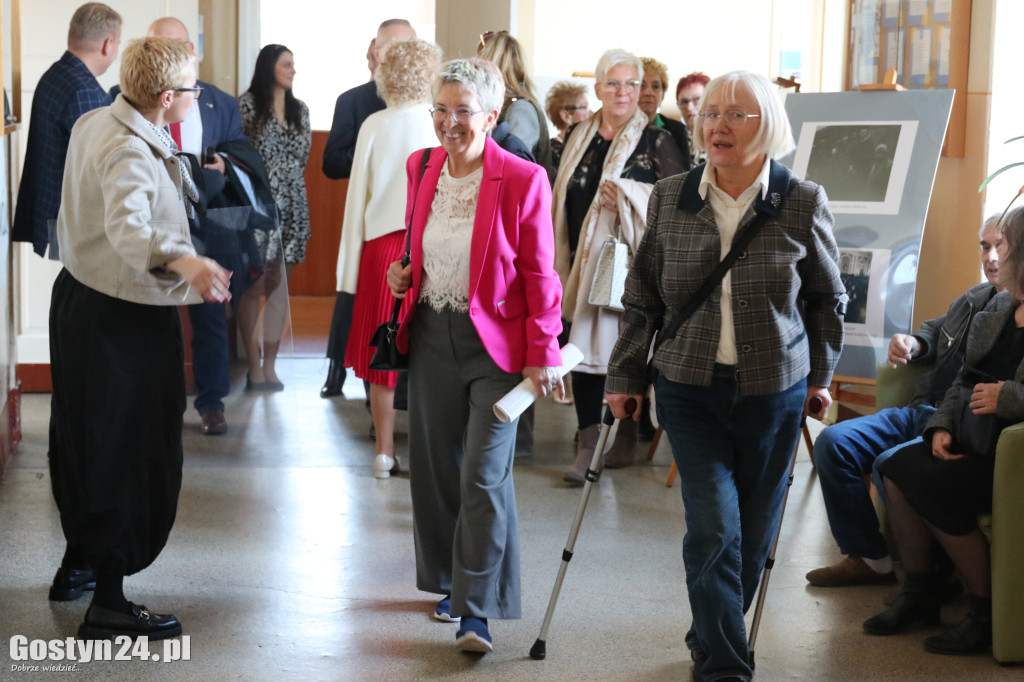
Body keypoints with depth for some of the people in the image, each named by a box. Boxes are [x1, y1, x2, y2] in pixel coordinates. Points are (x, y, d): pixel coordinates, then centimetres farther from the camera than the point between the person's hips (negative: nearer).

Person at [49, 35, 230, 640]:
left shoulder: (94, 123, 5)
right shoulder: (131, 154, -25)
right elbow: (126, 227, -44)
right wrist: (182, 261, -60)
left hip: (80, 297, 10)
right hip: (125, 320, -10)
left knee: (85, 442, 22)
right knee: (130, 454, -2)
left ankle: (78, 561, 38)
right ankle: (109, 605, 2)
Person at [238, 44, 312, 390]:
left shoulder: (300, 109, 13)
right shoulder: (247, 105, -3)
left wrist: (284, 179, 9)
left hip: (290, 205, 5)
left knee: (279, 287, 4)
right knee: (254, 286, -4)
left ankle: (269, 366, 9)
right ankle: (254, 365, 1)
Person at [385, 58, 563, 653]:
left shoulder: (523, 180, -12)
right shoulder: (421, 168, 5)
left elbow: (540, 276, -8)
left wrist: (543, 354, -10)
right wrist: (404, 274, 0)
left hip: (495, 343, -5)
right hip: (432, 337, 6)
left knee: (484, 476, -8)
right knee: (436, 466, 13)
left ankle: (476, 611, -4)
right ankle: (451, 583, 30)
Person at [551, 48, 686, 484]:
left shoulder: (656, 141, -2)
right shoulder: (579, 139, 12)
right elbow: (562, 201, 20)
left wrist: (629, 195, -17)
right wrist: (561, 263, 16)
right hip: (584, 262, 4)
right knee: (584, 347, -1)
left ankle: (627, 432, 21)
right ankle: (587, 445, 4)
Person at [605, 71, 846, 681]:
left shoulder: (803, 203, -3)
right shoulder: (670, 199, 0)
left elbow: (828, 298, 9)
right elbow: (643, 298, 8)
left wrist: (821, 376, 12)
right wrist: (626, 376, 8)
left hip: (774, 391, 0)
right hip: (690, 388, 0)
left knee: (753, 532, 9)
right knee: (713, 527, -10)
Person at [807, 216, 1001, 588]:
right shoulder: (975, 299, 17)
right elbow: (936, 329, 37)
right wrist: (914, 343, 15)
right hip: (924, 411, 9)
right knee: (833, 442, -2)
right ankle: (869, 557, 3)